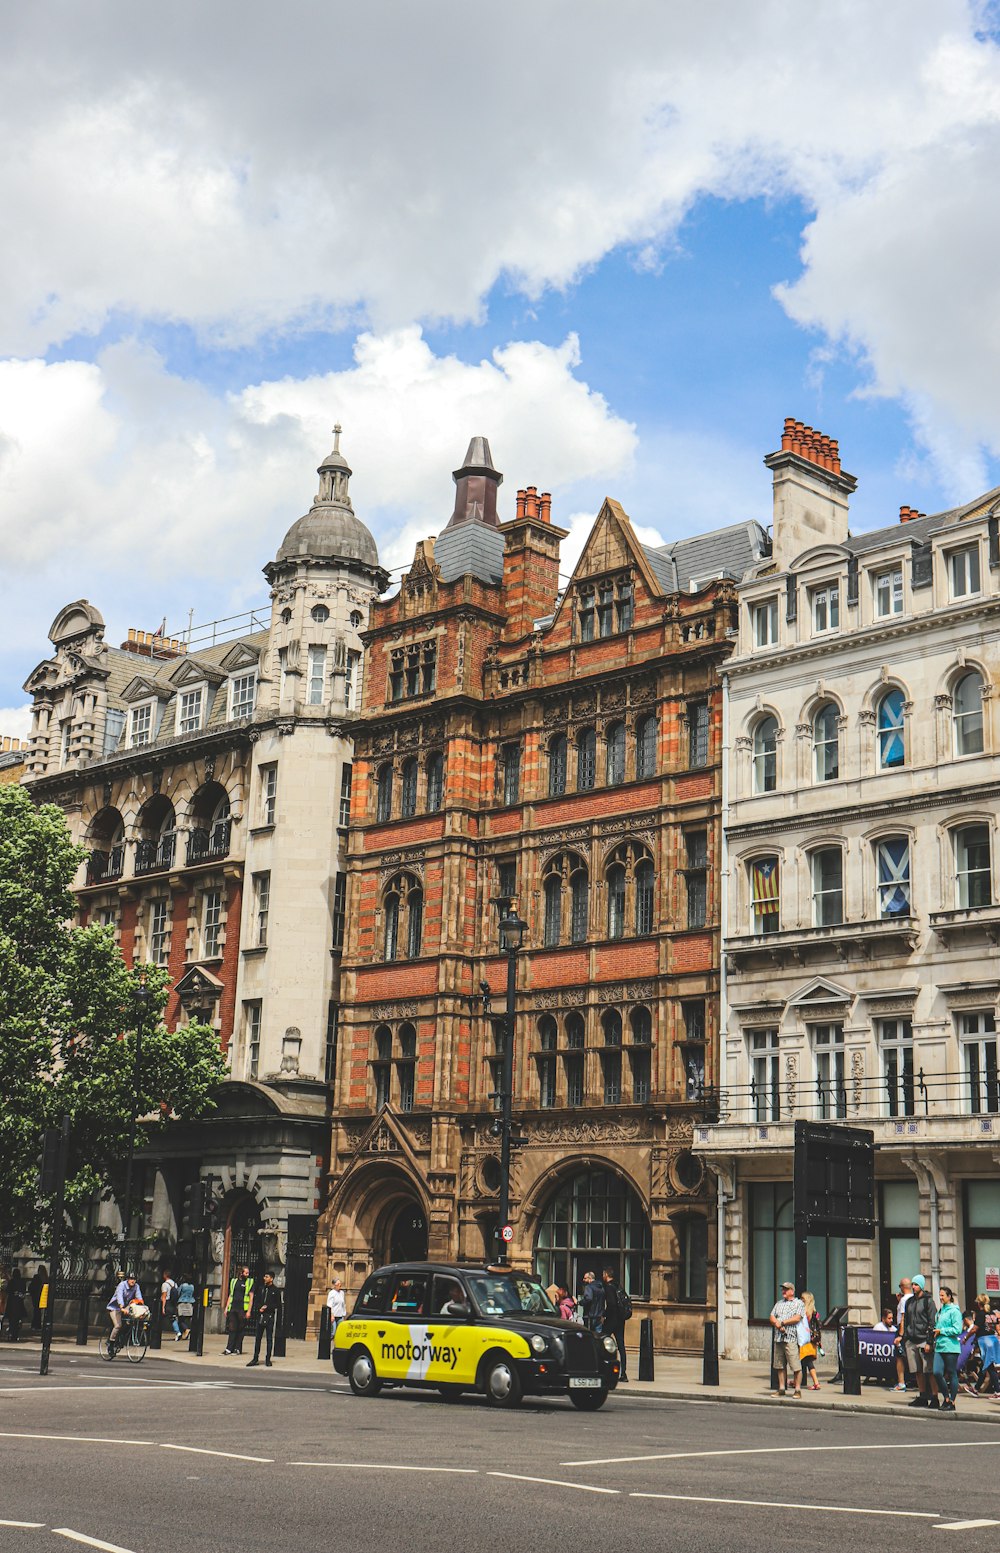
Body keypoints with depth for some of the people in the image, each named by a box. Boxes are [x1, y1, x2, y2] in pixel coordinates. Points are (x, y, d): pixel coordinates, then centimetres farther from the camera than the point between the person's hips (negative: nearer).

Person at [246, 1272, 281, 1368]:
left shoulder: (275, 1291, 0)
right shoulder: (260, 1288, 10)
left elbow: (277, 1305, 0)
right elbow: (256, 1301, 13)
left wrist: (267, 1307, -9)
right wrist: (259, 1308, -4)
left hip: (270, 1316, -3)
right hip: (260, 1316, 3)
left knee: (269, 1338, 1)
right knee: (258, 1338, 5)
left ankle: (268, 1359, 7)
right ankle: (255, 1358, 10)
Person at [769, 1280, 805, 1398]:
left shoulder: (799, 1303, 3)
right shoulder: (779, 1303, 21)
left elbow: (797, 1318, -10)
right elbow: (771, 1317, 13)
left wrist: (782, 1323, -8)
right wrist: (777, 1325, -7)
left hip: (791, 1338, -6)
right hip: (778, 1338, 6)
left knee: (795, 1366, -7)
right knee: (780, 1365, 7)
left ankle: (797, 1390, -2)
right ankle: (781, 1389, 14)